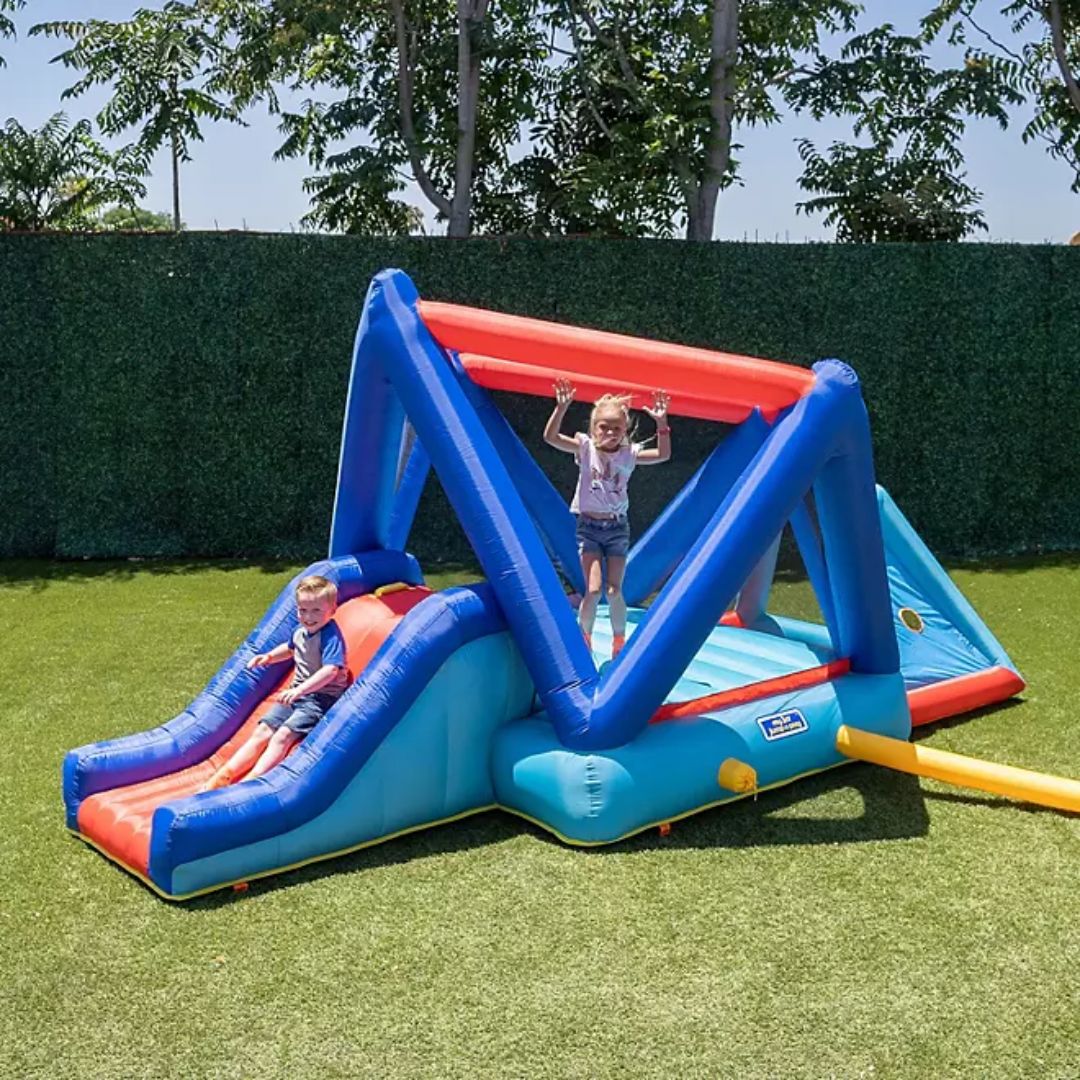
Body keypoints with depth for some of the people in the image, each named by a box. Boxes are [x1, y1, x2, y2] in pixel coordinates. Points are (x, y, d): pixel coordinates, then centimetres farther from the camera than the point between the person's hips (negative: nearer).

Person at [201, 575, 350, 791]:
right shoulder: (300, 631, 8)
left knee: (283, 735, -24)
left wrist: (300, 690, -41)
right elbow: (290, 648, 33)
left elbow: (331, 670, -33)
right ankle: (223, 777, -5)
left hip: (323, 697, -8)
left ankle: (248, 784, -33)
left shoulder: (330, 636, -18)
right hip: (297, 694, 9)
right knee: (263, 730, -2)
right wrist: (269, 656, 14)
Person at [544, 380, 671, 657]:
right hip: (589, 526, -2)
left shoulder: (629, 454, -1)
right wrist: (561, 408, -30)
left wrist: (661, 422, -19)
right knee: (593, 590, -11)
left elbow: (663, 454, -8)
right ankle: (584, 639, 11)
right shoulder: (585, 448, -6)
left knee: (614, 591, 1)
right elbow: (550, 437, -17)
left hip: (617, 527, 2)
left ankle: (619, 643, 20)